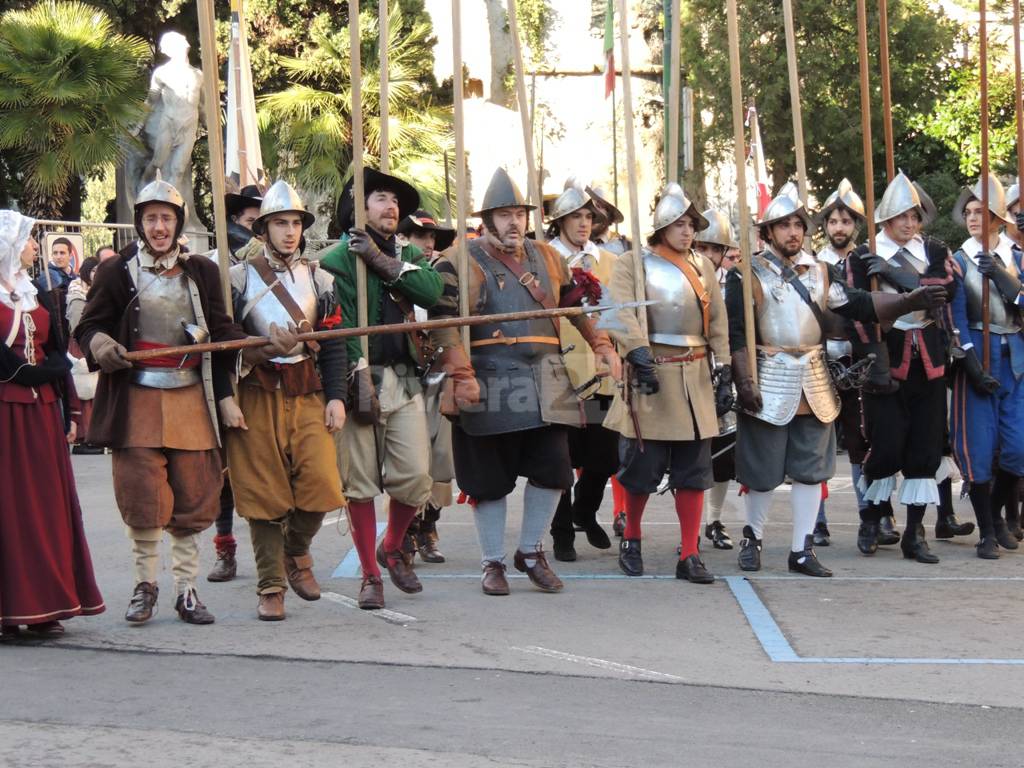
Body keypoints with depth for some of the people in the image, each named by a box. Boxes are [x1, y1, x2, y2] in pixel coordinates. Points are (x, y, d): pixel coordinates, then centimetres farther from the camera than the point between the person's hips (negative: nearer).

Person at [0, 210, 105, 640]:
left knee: (48, 507, 4)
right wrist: (36, 371, -6)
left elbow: (58, 356, 16)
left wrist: (70, 411, 12)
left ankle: (43, 608, 8)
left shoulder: (37, 295, 16)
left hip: (42, 411, 6)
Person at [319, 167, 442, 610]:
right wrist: (359, 376, -18)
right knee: (360, 481, -3)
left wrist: (384, 261, -10)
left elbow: (432, 292, -3)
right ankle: (370, 574, 8)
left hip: (404, 379, 4)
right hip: (360, 377, -4)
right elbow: (339, 323, -9)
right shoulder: (337, 259, 1)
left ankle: (392, 548, 25)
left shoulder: (408, 256, 19)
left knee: (416, 477, -1)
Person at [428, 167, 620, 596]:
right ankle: (492, 563, 16)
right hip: (489, 387, -4)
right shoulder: (461, 263, -3)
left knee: (551, 468, 2)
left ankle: (531, 552, 20)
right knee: (490, 478, 3)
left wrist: (602, 347, 16)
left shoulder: (547, 258, 15)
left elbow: (578, 304, 25)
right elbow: (444, 323, -13)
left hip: (544, 383, 5)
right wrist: (462, 377, -23)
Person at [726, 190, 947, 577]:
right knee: (763, 470, 3)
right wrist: (745, 382, -18)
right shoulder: (748, 274, -6)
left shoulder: (819, 272, 9)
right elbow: (736, 333, -10)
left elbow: (860, 305, 1)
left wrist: (911, 300, -13)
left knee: (810, 469, 6)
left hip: (814, 382, 5)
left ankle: (802, 550, 12)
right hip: (769, 381, -5)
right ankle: (753, 537, 23)